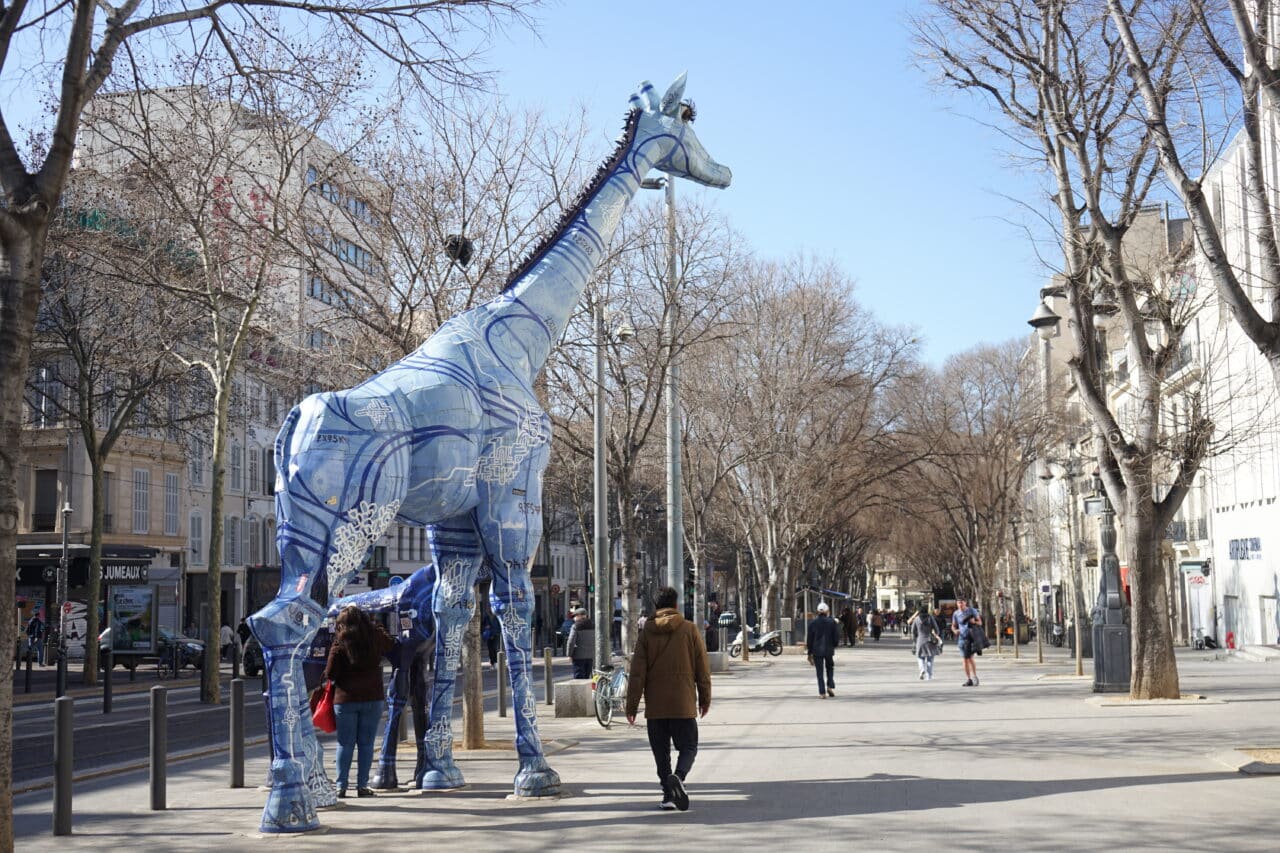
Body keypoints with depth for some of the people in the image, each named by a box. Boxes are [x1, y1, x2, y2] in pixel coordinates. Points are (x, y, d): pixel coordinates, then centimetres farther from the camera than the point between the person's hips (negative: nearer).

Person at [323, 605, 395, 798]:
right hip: (373, 697, 1)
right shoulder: (377, 636, -2)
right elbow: (393, 648, 16)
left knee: (345, 743, 6)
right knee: (366, 743, 6)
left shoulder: (340, 643, -7)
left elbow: (330, 674, -6)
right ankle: (362, 785, 4)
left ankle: (341, 786, 3)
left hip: (346, 699, -1)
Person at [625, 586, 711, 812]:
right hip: (684, 705, -1)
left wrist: (631, 705, 2)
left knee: (661, 751, 11)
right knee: (688, 747, 7)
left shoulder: (647, 632, 0)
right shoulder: (690, 630, -1)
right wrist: (705, 699, 13)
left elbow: (637, 672, -2)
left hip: (655, 706, 1)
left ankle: (668, 794, 10)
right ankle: (678, 776, -21)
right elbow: (703, 669, 2)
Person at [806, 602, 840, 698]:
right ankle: (830, 686, 4)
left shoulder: (813, 623, -3)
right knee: (830, 667, 21)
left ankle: (822, 692, 0)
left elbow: (809, 639, 1)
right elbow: (836, 636, -2)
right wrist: (834, 645, 17)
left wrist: (810, 652, 9)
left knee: (819, 672, 5)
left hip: (817, 650, 0)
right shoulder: (831, 622, -5)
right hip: (829, 650, 0)